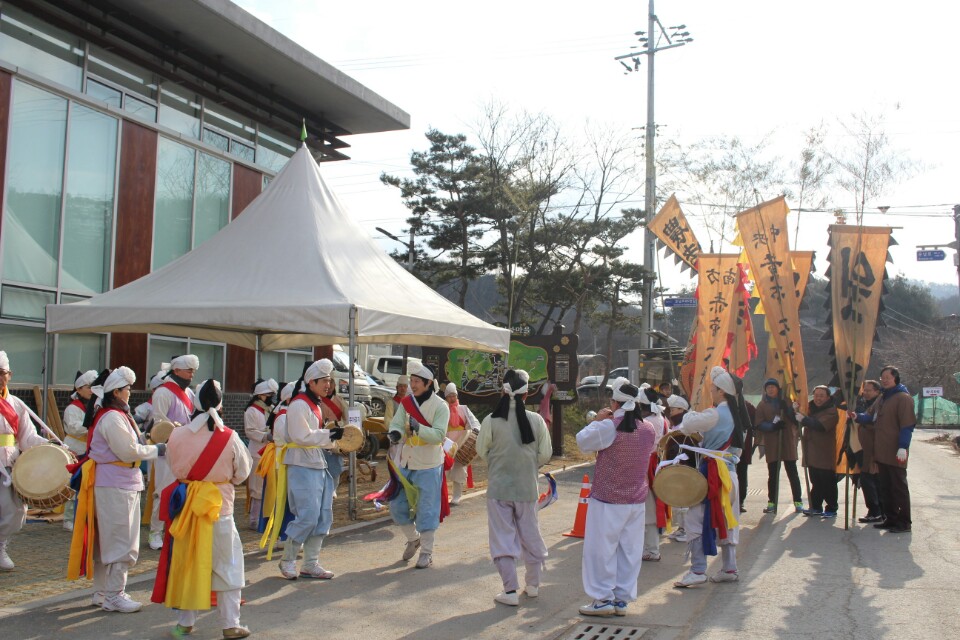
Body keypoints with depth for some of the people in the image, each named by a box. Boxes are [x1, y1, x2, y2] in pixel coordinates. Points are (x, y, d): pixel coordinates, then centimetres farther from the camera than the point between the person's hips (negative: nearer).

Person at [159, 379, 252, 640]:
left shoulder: (178, 435, -9)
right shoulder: (229, 437, -12)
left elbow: (173, 468, 2)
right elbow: (242, 473, -1)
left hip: (186, 505, 2)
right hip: (219, 506, -2)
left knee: (188, 562, 14)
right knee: (226, 564, 9)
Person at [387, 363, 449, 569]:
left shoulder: (440, 406, -11)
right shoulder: (406, 402, 4)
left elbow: (439, 435, -19)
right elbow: (396, 423, -5)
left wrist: (418, 428, -34)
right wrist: (395, 433, -28)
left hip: (428, 466, -5)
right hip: (404, 463, 5)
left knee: (426, 510, 1)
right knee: (397, 505, 11)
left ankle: (427, 552, 16)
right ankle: (413, 539, 35)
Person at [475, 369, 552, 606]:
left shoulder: (491, 420, -13)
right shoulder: (536, 420, -9)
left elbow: (481, 451, 0)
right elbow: (545, 455, -2)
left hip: (498, 487, -2)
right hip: (527, 487, 2)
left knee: (503, 537, 6)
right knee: (530, 535, 18)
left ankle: (510, 591, 5)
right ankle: (533, 584, 31)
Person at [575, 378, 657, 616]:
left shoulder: (609, 427, -18)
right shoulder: (649, 429, 0)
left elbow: (582, 442, -8)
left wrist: (597, 420, 3)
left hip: (607, 500, -6)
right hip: (637, 500, 6)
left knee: (600, 549, 4)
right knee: (629, 551, 11)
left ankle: (603, 599, 8)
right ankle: (622, 599, 17)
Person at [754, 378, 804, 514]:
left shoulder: (786, 402, 8)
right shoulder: (762, 405, 7)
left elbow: (795, 419, -1)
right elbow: (759, 424, -2)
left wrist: (786, 409, -17)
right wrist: (773, 426, -20)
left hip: (788, 442, 0)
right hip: (771, 444, 0)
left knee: (792, 473, 1)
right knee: (772, 474, 4)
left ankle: (798, 502, 6)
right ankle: (771, 503, 8)